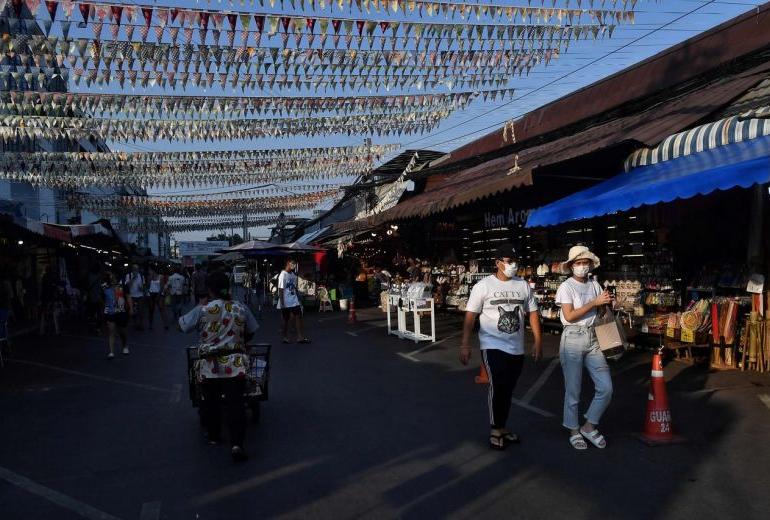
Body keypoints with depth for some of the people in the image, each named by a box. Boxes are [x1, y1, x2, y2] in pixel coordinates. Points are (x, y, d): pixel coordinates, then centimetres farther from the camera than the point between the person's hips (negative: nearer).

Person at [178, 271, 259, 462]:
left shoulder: (202, 310, -7)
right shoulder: (240, 308, 0)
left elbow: (182, 326, 4)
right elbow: (251, 331, 11)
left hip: (209, 364, 0)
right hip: (235, 363, 0)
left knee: (211, 402, 20)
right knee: (235, 403, -2)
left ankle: (213, 436, 35)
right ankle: (236, 444, -11)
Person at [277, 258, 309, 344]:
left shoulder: (293, 275, 9)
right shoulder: (283, 275, -13)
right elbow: (281, 290, -15)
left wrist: (298, 298, 11)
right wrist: (282, 303, -18)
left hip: (294, 301, 7)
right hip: (286, 302, -7)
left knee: (298, 317, 1)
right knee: (287, 319, 4)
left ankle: (300, 337, 3)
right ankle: (285, 338, 18)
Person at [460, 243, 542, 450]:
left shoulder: (523, 285, 6)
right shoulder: (484, 285, -7)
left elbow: (533, 313, 11)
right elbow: (470, 316, -8)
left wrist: (538, 342, 7)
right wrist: (465, 345, -14)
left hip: (516, 348, 5)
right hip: (493, 346, -4)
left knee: (508, 389, 13)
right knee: (497, 386, -13)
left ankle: (501, 427, 28)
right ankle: (495, 430, 4)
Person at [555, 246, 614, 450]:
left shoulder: (595, 285, 11)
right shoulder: (566, 287, -5)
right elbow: (570, 316, -15)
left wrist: (606, 302, 0)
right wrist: (594, 302, -15)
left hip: (593, 339, 5)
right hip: (573, 339, -5)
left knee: (606, 388, 1)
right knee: (573, 390, 4)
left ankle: (589, 427, 20)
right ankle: (574, 431, 21)